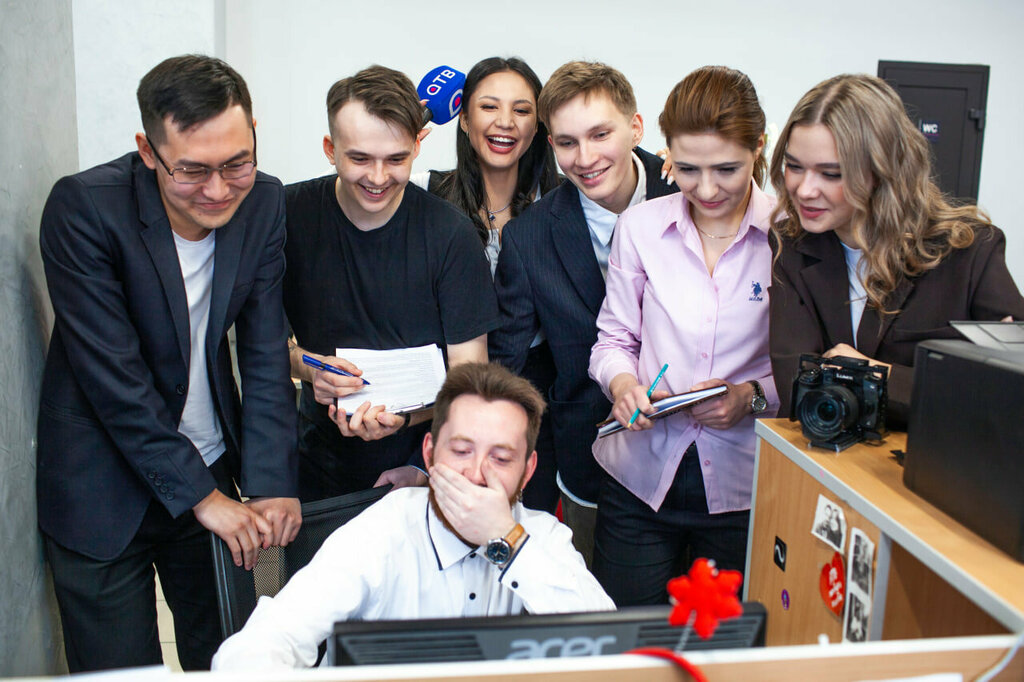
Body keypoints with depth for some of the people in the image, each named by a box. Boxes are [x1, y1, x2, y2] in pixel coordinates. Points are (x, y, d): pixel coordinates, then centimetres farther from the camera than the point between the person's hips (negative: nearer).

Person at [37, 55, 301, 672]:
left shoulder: (265, 204, -8)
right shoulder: (84, 208, -21)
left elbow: (267, 355, -5)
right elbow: (113, 375, -21)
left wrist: (273, 482, -13)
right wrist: (200, 494, -18)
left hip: (213, 474, 4)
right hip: (103, 490, -3)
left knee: (230, 658, 16)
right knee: (118, 666, 8)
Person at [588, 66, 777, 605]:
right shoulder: (640, 226, 1)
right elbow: (613, 339, 8)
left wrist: (751, 396, -17)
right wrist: (622, 382, -12)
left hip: (742, 484, -1)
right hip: (641, 474, 2)